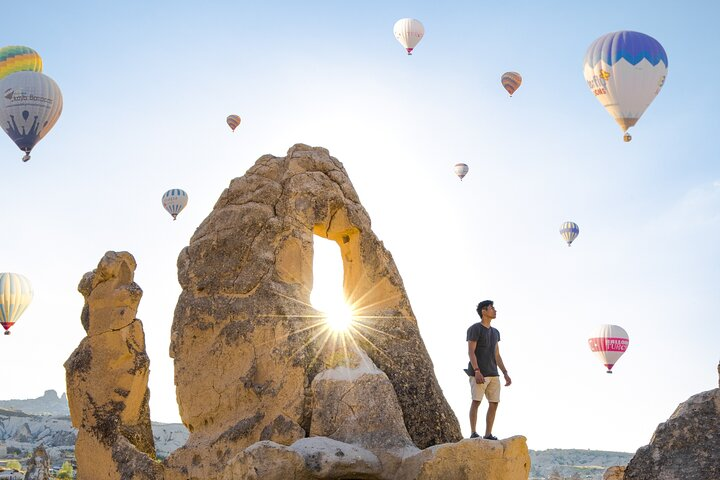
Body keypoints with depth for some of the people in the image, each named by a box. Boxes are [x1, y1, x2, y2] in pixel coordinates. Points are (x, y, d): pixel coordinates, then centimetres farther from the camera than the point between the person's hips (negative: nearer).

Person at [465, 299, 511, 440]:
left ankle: (488, 434, 6)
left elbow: (497, 356, 18)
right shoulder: (474, 329, -4)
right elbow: (471, 352, -12)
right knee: (476, 401, -10)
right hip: (478, 373, -7)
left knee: (494, 403, 1)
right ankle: (473, 433, -5)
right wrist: (477, 371, -22)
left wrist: (505, 374, 9)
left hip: (493, 374, 7)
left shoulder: (495, 332, 18)